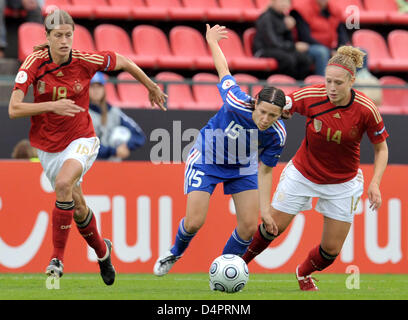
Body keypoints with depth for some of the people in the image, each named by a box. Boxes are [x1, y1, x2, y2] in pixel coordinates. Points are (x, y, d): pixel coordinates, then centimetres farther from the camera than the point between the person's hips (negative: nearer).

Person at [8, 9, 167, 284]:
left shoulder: (85, 61, -15)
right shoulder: (34, 63, -15)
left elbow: (122, 62, 5)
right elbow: (13, 109, -20)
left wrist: (152, 87, 17)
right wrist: (52, 106, -33)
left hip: (81, 140, -2)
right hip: (48, 145, 2)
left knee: (63, 183, -32)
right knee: (78, 207, 13)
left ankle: (58, 257, -25)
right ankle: (102, 251, 44)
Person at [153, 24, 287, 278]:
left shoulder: (277, 135, -26)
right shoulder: (237, 104, -37)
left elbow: (265, 171, -10)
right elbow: (224, 73, -17)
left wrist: (266, 208, -13)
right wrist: (212, 42, -3)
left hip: (243, 167, 3)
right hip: (206, 160, -3)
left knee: (249, 226, -6)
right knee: (194, 222, -9)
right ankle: (175, 253, 26)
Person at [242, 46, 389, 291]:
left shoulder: (366, 110, -22)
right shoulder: (311, 97, -22)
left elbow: (381, 148, -8)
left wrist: (375, 183, -19)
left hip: (343, 183, 0)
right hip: (303, 174, 0)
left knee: (332, 249, 4)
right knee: (273, 227, 6)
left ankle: (304, 273, 37)